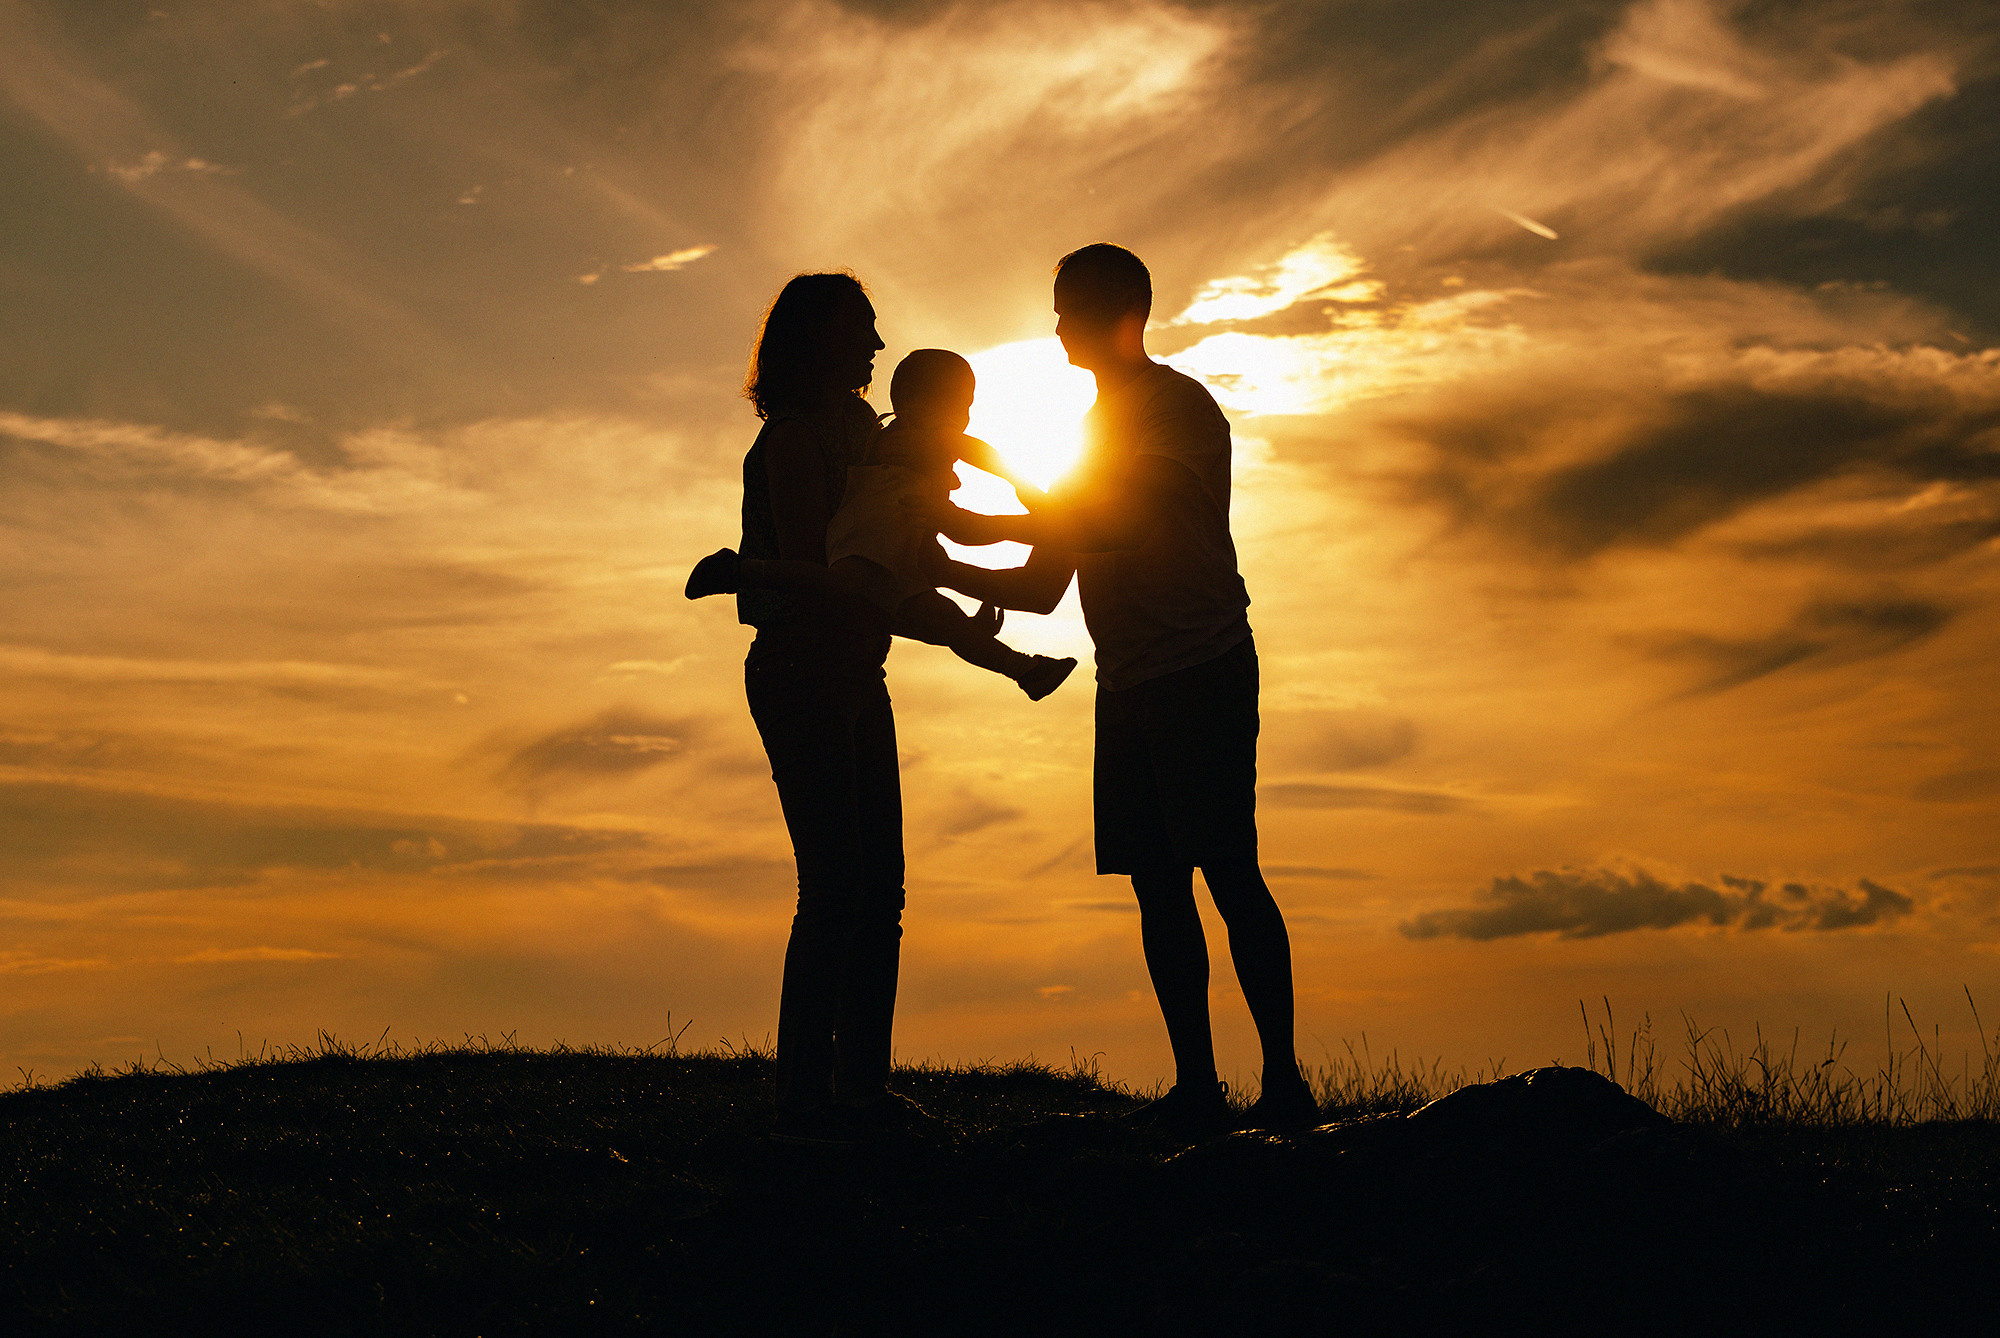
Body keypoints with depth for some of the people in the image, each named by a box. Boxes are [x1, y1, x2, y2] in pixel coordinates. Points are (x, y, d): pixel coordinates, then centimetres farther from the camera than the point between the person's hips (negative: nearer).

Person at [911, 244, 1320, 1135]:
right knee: (1156, 881, 1)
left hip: (1205, 668, -7)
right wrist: (945, 572, 9)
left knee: (1227, 871, -12)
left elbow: (1122, 518, -16)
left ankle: (1284, 1083, -9)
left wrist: (977, 525, -10)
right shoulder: (1094, 431, 22)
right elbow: (1043, 589, 23)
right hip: (1129, 684, 7)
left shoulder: (1182, 408, -2)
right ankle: (1197, 1089, 3)